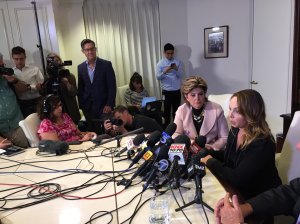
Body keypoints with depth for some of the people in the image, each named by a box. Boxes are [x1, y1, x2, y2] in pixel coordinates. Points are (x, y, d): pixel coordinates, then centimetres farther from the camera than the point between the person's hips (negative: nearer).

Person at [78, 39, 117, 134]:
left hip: (104, 106, -3)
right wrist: (81, 106, 5)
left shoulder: (106, 64, -4)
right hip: (88, 108, 3)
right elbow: (80, 88, 12)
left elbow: (112, 86, -6)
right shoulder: (80, 67, 7)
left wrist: (109, 105, -12)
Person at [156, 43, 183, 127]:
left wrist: (176, 69, -20)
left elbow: (180, 75, -2)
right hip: (166, 91, -2)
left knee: (176, 110, 12)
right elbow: (158, 77, -7)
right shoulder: (160, 63, -1)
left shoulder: (178, 62, 3)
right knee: (167, 110, 6)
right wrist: (165, 71, -24)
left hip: (177, 91, 2)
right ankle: (167, 126, 18)